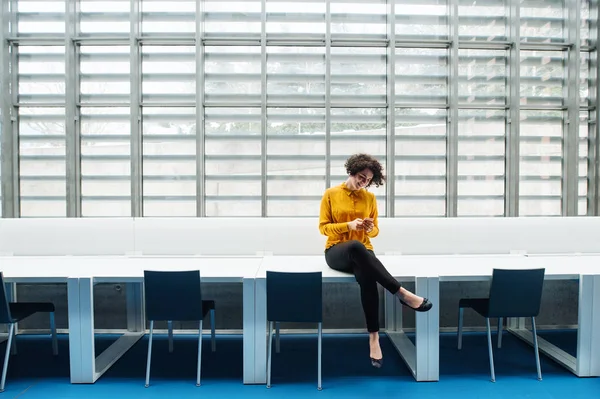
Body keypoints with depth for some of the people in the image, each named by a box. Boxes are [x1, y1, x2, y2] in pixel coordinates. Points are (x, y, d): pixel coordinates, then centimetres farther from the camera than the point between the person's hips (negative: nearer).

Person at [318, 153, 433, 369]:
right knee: (356, 246, -41)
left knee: (367, 277, -37)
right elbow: (323, 227, 0)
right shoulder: (330, 194, 3)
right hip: (337, 251, -2)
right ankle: (402, 294, -37)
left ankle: (374, 336, -33)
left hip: (362, 252, 2)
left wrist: (370, 228, -11)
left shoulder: (370, 198, 11)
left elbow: (375, 231, 14)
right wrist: (349, 225, -15)